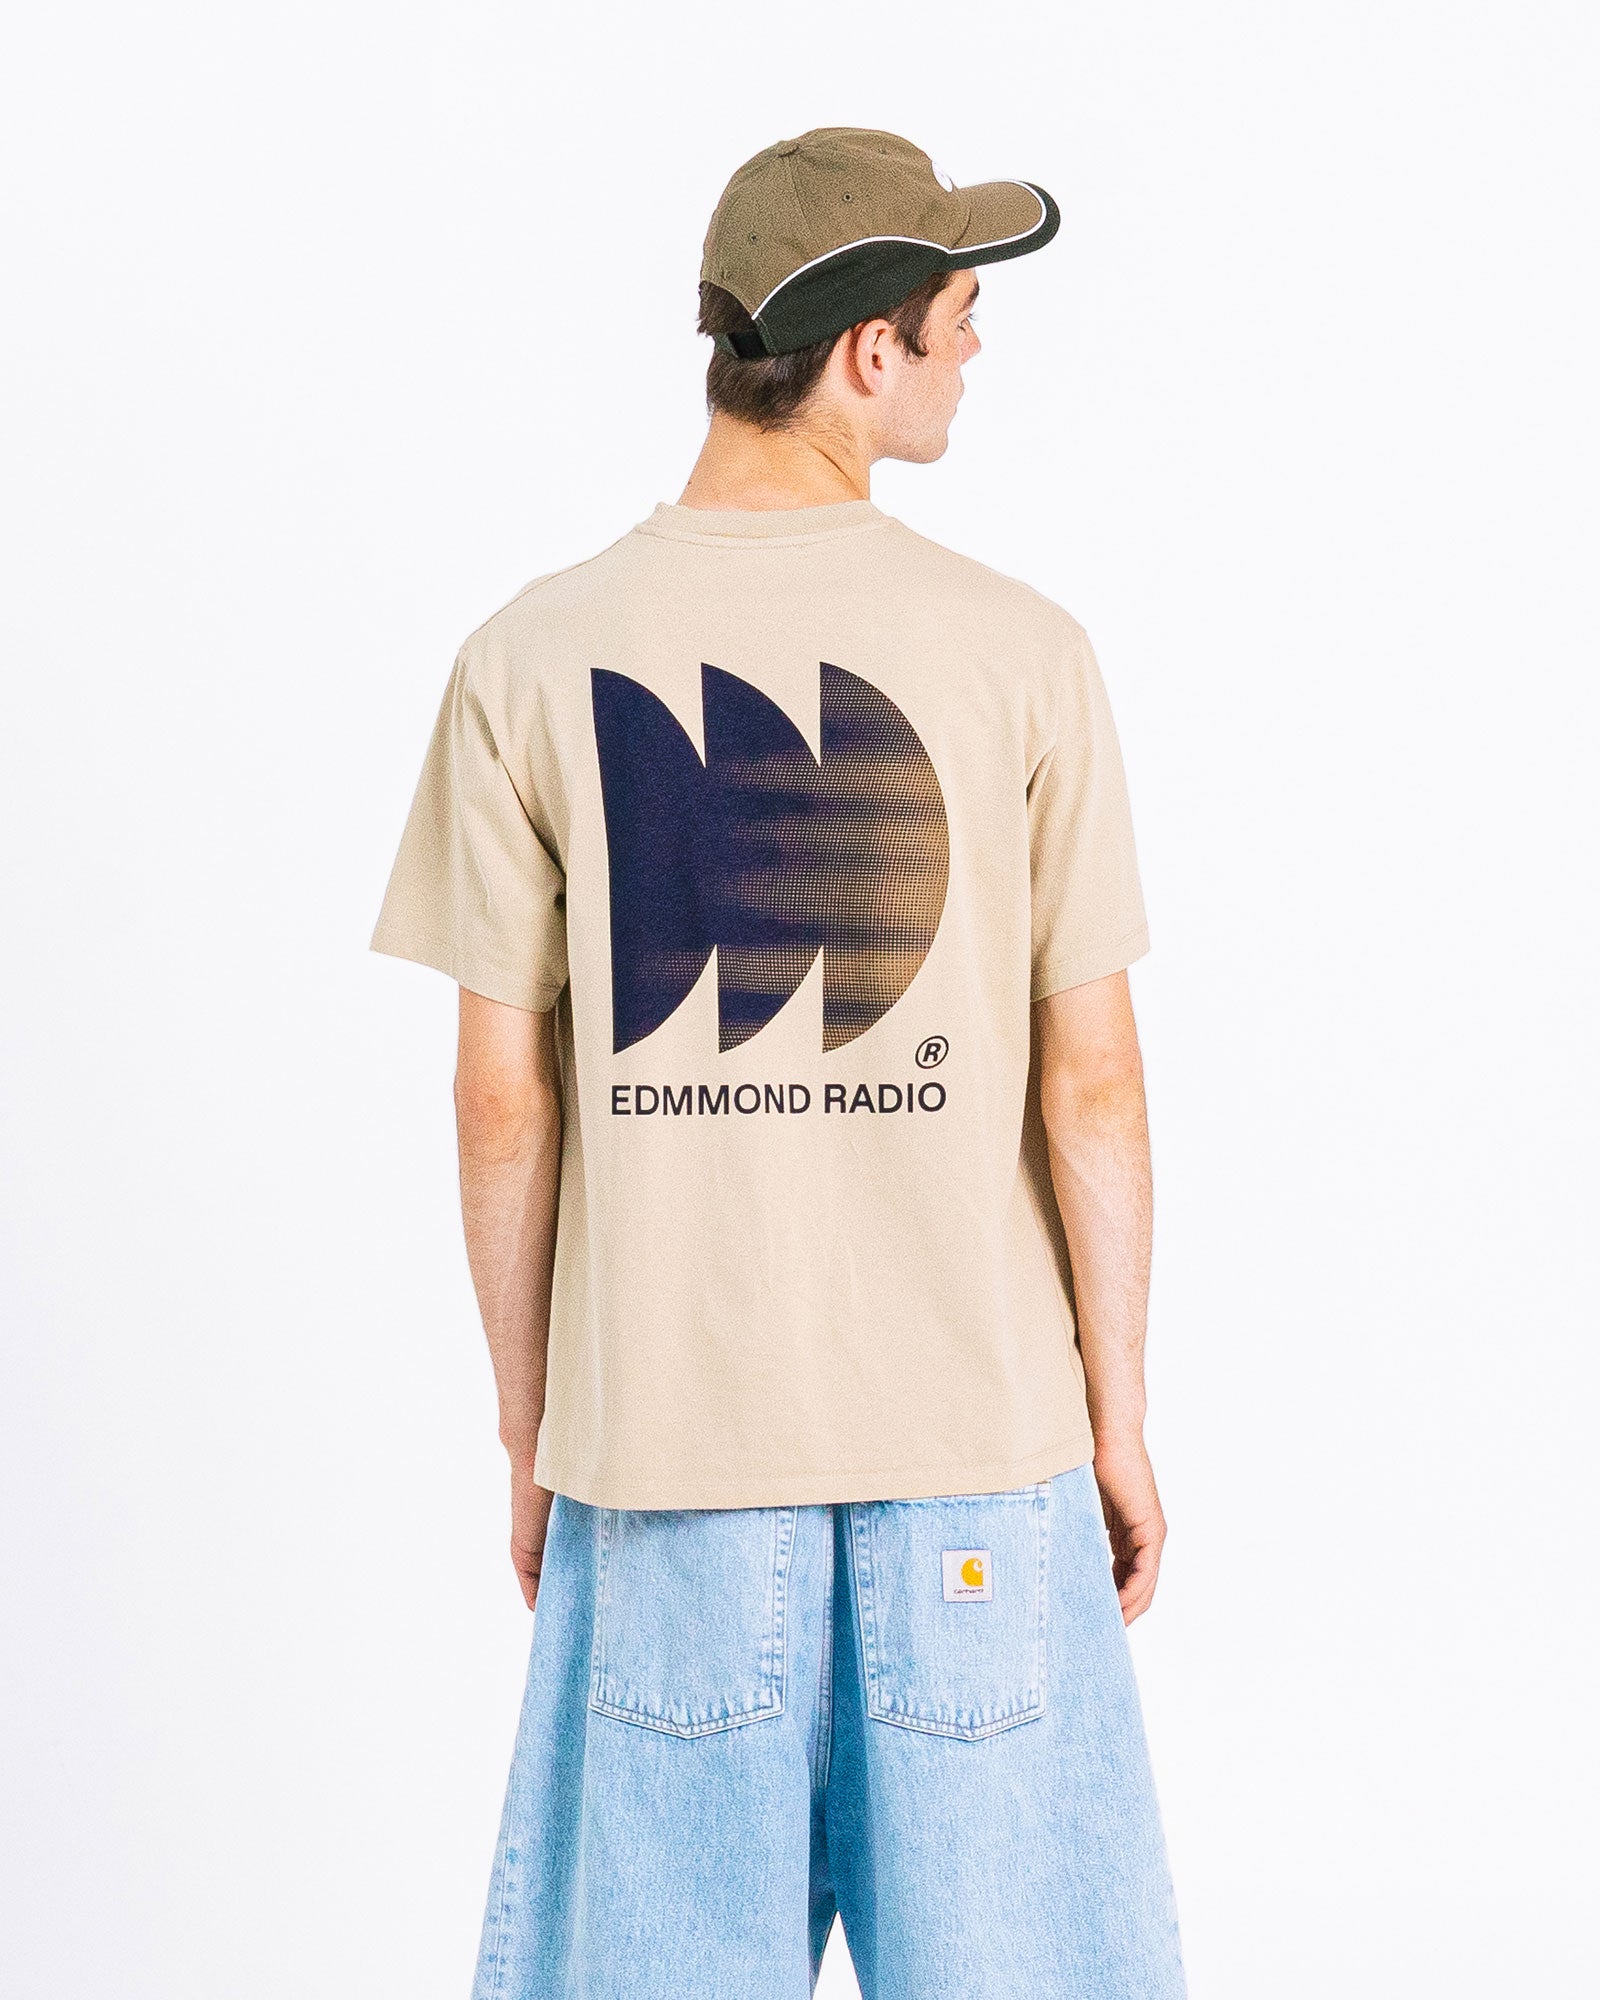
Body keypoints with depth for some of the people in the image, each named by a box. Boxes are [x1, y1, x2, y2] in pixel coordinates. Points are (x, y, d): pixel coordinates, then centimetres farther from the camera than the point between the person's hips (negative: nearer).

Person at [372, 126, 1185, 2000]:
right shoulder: (1020, 652, -8)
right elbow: (1090, 1082, -6)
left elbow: (504, 1099, -3)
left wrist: (527, 1433, 9)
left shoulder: (531, 664, -5)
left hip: (662, 1430, 1)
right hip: (972, 1428, -1)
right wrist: (1119, 1412, 6)